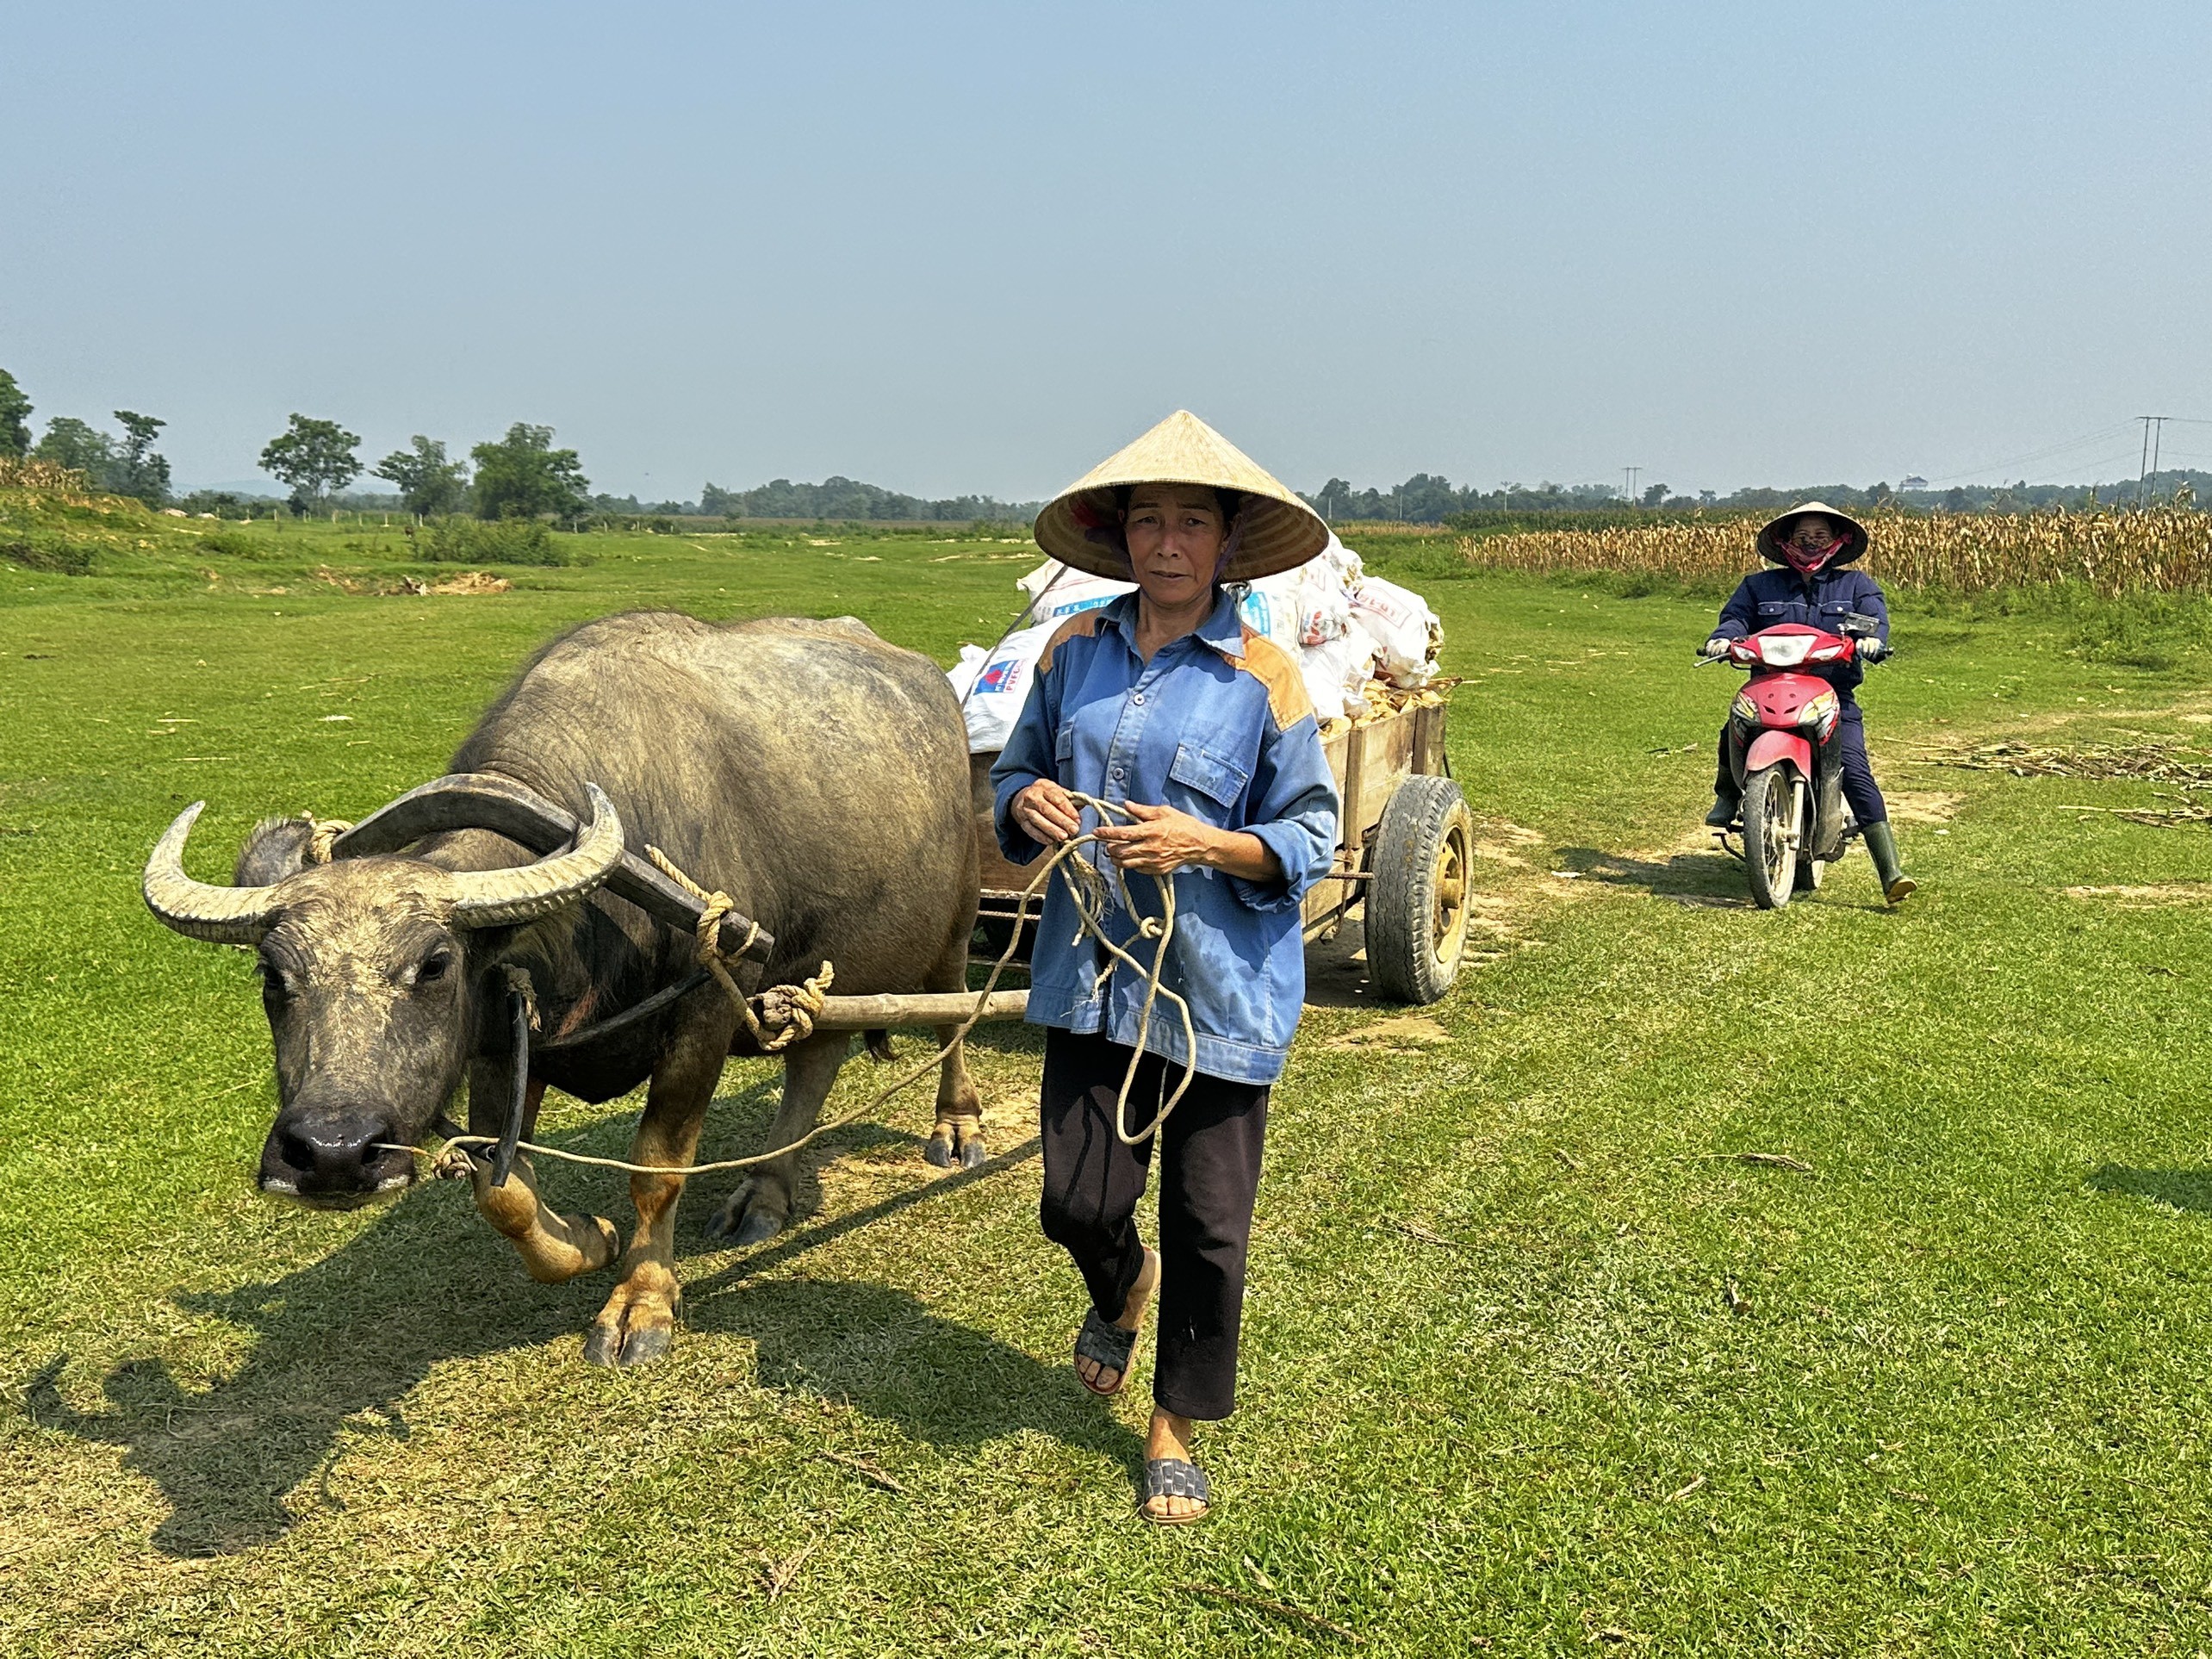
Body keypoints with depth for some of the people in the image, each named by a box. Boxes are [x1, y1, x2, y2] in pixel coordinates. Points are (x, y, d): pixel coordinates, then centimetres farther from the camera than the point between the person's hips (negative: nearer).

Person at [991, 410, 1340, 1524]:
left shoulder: (1263, 678, -8)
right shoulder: (1076, 650, 3)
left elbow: (1310, 840, -6)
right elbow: (1016, 768, 16)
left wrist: (1206, 845, -22)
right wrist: (1026, 802, -7)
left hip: (1221, 993, -3)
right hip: (1091, 979, 3)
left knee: (1208, 1225, 7)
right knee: (1078, 1201, 6)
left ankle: (1176, 1429, 30)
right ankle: (1122, 1287, 45)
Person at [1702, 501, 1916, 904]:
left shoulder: (1857, 585, 17)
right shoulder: (1759, 585, 18)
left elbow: (1875, 618, 3)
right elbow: (1736, 615, 7)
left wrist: (1872, 638, -22)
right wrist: (1724, 637, -17)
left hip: (1835, 695, 0)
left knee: (1855, 772, -19)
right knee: (1733, 732, -30)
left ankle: (1892, 874, -18)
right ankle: (1727, 793, 6)